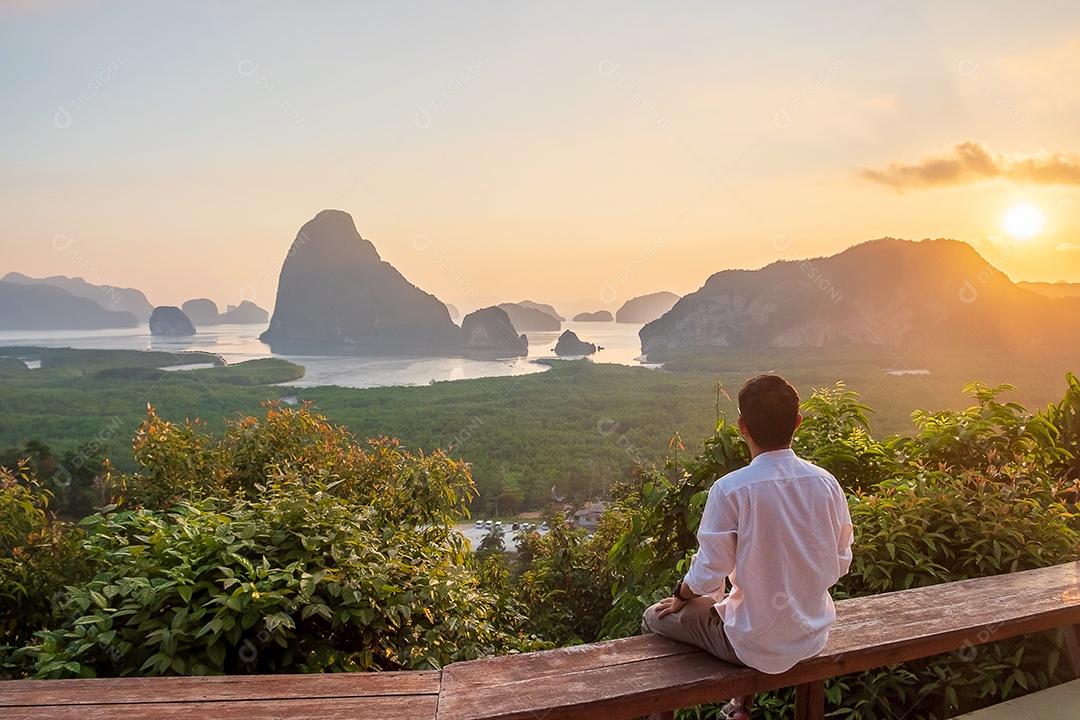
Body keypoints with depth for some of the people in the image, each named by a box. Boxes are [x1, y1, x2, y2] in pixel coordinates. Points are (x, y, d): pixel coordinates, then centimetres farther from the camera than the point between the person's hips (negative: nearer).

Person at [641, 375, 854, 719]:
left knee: (655, 618, 16)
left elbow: (709, 574, -17)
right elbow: (840, 564, 2)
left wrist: (680, 596, 4)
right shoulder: (827, 483, -10)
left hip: (757, 646, -5)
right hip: (814, 637, 5)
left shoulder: (730, 489, -24)